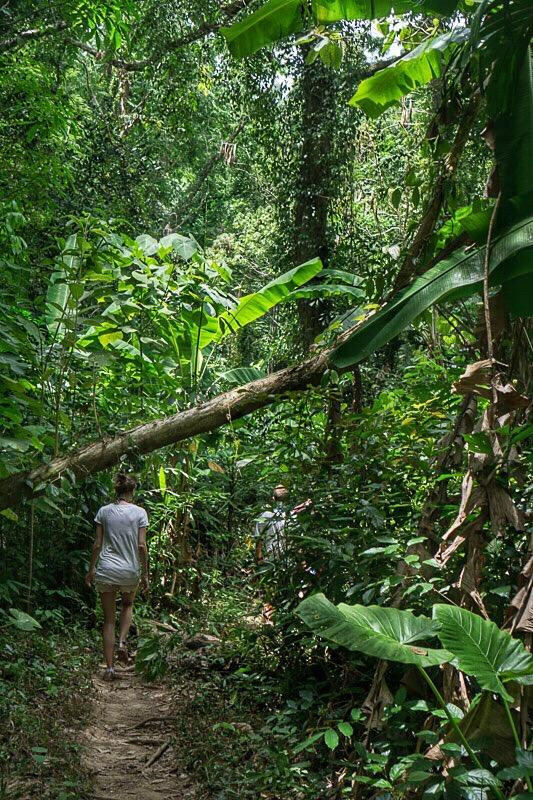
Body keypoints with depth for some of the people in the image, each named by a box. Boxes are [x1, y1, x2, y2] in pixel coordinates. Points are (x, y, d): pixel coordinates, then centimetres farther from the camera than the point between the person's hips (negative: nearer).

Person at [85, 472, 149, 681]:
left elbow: (97, 544, 0)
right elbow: (141, 545, -7)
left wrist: (91, 568, 12)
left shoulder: (104, 511, -1)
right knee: (127, 605, 29)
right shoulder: (139, 512, -6)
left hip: (106, 570, 1)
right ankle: (122, 642, 7)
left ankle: (109, 667, 8)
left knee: (108, 619, 10)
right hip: (130, 570, 0)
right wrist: (145, 574, 1)